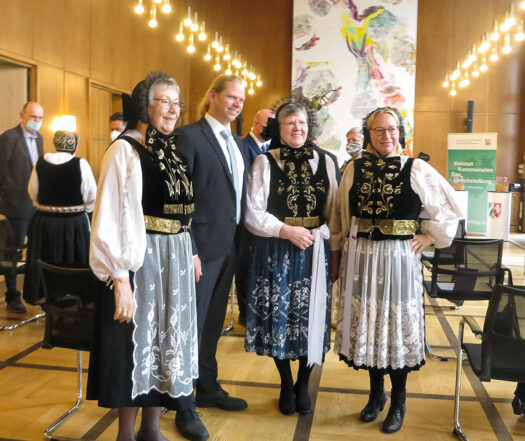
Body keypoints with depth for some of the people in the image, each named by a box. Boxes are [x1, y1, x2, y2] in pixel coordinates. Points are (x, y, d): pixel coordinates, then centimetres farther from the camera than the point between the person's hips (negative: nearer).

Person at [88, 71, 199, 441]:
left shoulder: (175, 150, 10)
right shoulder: (125, 150, -10)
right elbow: (110, 219, -15)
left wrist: (191, 255, 8)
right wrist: (119, 279, -19)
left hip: (177, 262, 7)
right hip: (141, 262, -6)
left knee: (168, 341, 13)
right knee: (138, 342, 5)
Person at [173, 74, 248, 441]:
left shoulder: (238, 143, 13)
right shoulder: (189, 136, -11)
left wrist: (241, 240, 9)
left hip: (230, 246, 7)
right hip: (202, 247, -7)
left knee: (213, 322, 18)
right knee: (192, 325, 4)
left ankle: (208, 389, 35)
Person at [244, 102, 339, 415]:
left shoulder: (325, 162, 7)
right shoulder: (265, 163, 0)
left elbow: (335, 211, 7)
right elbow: (253, 214, -5)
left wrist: (319, 234, -9)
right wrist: (287, 231, -14)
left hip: (315, 250, 2)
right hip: (276, 252, -2)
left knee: (310, 316, 7)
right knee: (280, 316, 6)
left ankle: (303, 384, 29)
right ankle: (286, 386, 28)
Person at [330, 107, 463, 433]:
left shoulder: (417, 170, -4)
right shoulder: (355, 169, 3)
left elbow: (450, 208, 4)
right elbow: (342, 216, 11)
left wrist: (430, 236, -2)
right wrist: (337, 250, 8)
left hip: (400, 259, -2)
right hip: (362, 258, 3)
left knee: (398, 326, 7)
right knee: (367, 325, 12)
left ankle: (398, 403, 26)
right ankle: (376, 394, 33)